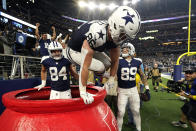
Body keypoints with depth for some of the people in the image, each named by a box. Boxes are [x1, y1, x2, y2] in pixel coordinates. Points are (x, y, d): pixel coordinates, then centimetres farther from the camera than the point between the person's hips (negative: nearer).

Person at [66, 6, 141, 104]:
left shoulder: (115, 36, -16)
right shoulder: (96, 35, -41)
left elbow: (115, 61, -4)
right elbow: (85, 66, -37)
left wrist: (111, 80, -2)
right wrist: (83, 92, -28)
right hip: (74, 51, -7)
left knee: (108, 63, -2)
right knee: (100, 67, -24)